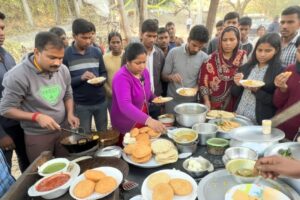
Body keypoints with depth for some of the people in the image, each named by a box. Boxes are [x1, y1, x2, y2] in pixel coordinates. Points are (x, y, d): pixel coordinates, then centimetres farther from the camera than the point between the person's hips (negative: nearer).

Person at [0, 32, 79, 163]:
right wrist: (37, 116, -27)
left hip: (63, 130, 4)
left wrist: (70, 114, -9)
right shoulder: (18, 76, -20)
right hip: (37, 136, -4)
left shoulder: (63, 70, -5)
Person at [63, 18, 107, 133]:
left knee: (104, 134, 18)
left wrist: (100, 80, -11)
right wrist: (81, 78, -24)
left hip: (101, 101, 3)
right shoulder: (66, 55, -8)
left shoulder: (96, 52, 4)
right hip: (81, 104, -3)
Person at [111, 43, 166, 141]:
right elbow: (125, 105, -40)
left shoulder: (144, 72, -1)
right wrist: (148, 120, -51)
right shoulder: (121, 78, -25)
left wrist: (155, 98, -4)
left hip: (143, 122, 7)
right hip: (126, 127, -7)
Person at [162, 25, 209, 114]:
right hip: (172, 101, 0)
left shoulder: (204, 58, -5)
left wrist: (196, 88, -17)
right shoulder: (173, 52, -7)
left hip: (191, 102, 1)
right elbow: (164, 76, -1)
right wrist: (171, 77, -22)